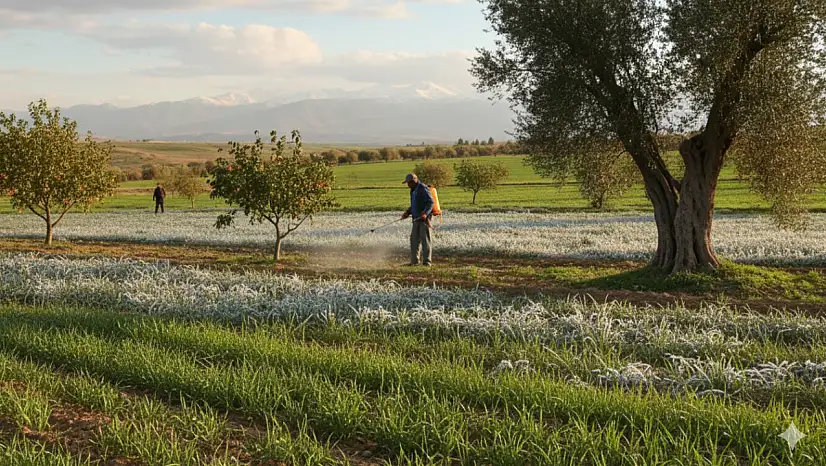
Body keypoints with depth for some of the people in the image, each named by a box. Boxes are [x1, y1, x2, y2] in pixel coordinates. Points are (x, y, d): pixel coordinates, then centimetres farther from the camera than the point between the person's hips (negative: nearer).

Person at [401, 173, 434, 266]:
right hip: (416, 218, 9)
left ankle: (427, 261, -2)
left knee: (425, 239, -6)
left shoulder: (423, 189, -12)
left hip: (424, 218, -9)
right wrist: (407, 213, 12)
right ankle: (414, 261, 14)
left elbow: (430, 202, -18)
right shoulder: (413, 190, 17)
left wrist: (425, 213, -30)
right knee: (414, 239, 8)